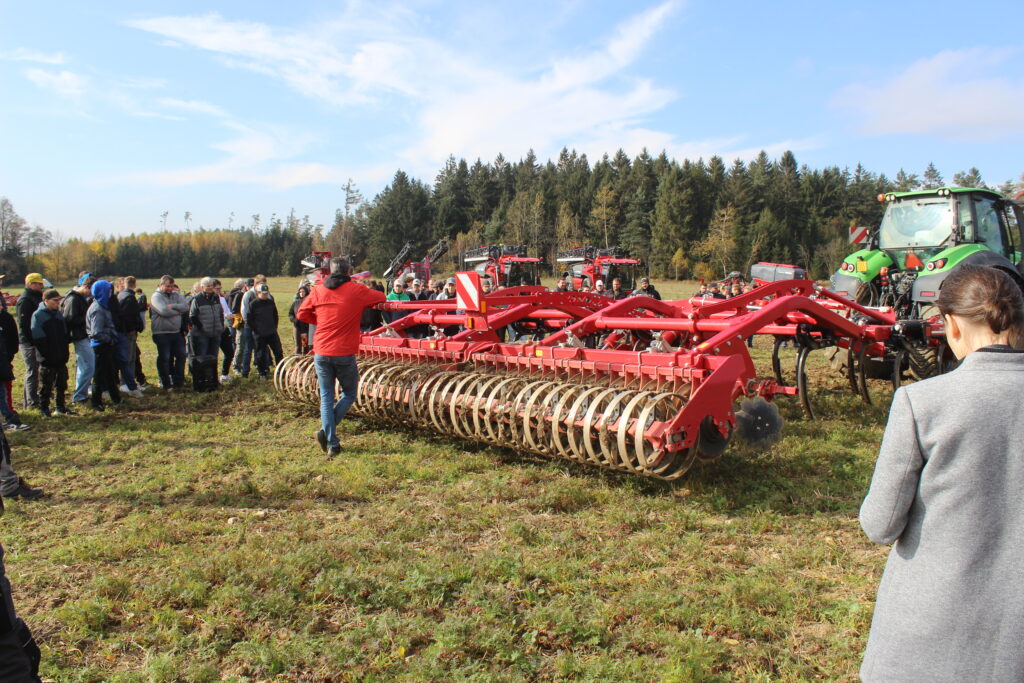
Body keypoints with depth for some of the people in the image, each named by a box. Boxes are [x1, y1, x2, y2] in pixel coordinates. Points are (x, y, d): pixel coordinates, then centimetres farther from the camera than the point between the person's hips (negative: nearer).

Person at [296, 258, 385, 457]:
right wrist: (364, 302, 29)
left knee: (326, 397, 11)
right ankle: (326, 431, -2)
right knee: (349, 393, 15)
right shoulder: (356, 290, -4)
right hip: (345, 353, -3)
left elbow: (301, 314, 12)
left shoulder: (318, 291, 4)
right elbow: (381, 297, 10)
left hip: (321, 352, 3)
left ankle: (332, 443, 5)